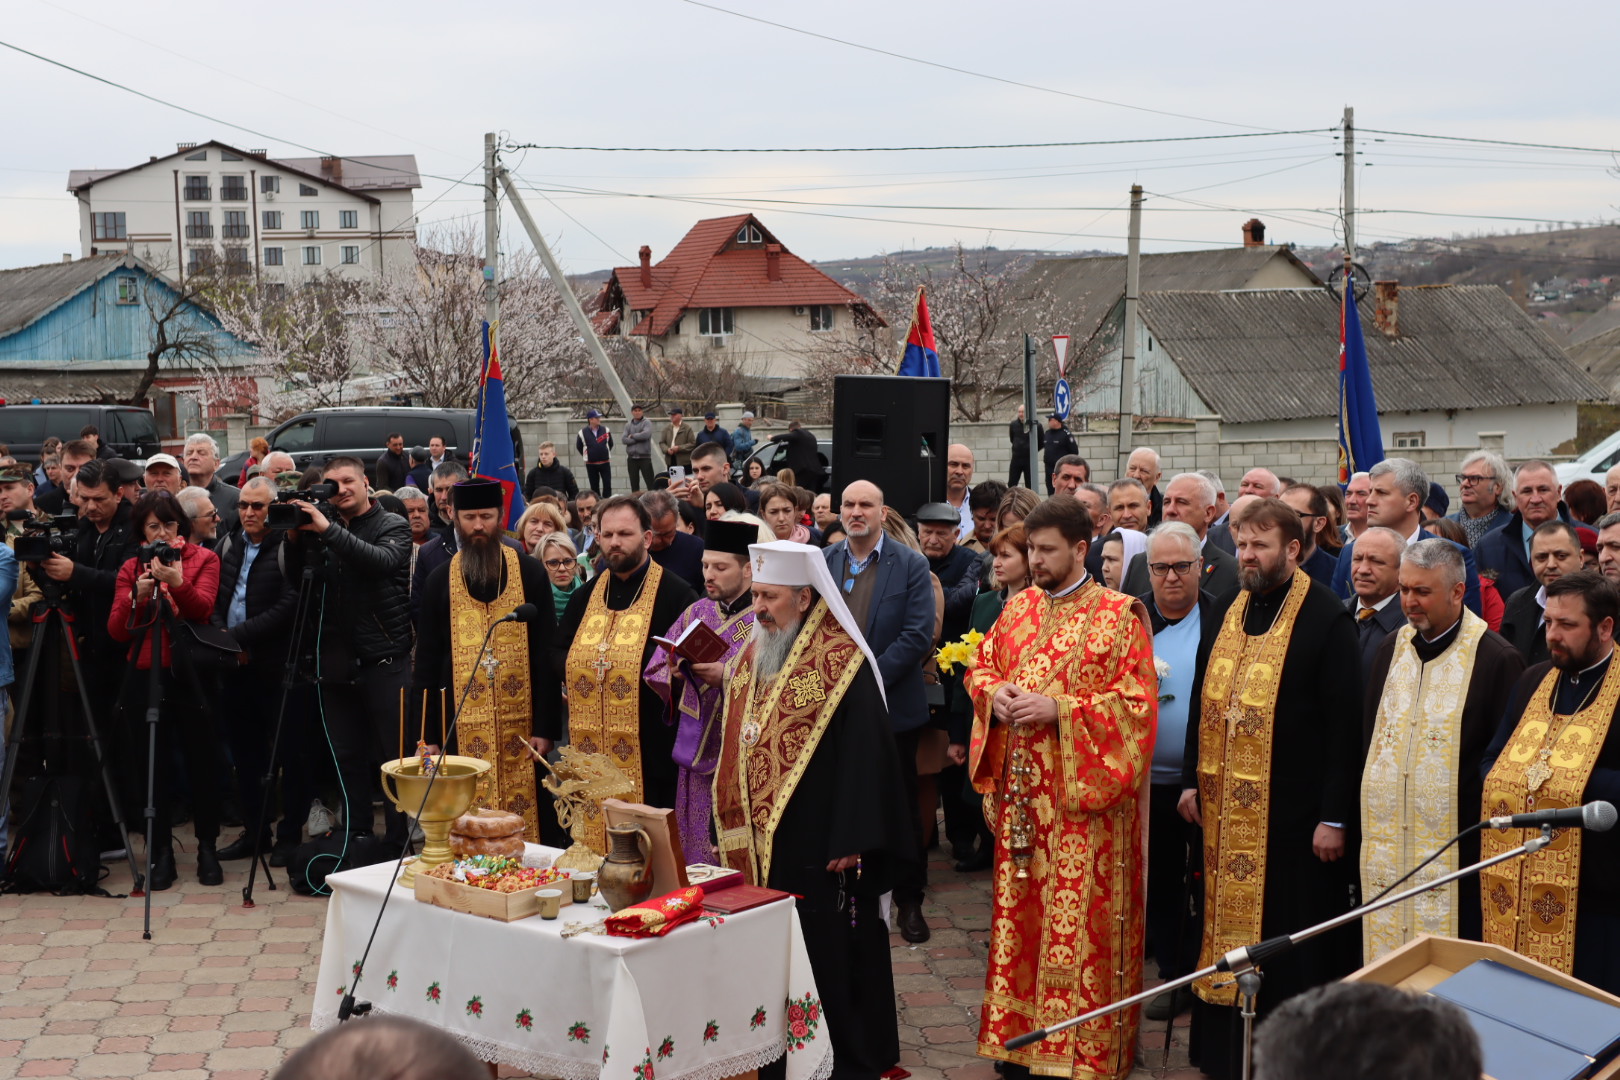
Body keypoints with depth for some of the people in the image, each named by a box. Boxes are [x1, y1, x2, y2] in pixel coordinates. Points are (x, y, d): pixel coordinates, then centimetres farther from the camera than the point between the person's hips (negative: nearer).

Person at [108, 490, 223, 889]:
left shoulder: (203, 560, 4)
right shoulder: (131, 568, 9)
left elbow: (202, 609, -12)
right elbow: (117, 630, 1)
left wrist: (178, 583, -29)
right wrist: (136, 596, -16)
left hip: (191, 673, -2)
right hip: (146, 675, 2)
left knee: (201, 760, 1)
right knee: (153, 764, 2)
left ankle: (207, 849, 13)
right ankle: (161, 852, 11)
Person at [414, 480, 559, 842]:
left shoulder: (530, 573, 1)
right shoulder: (439, 581, 6)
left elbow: (547, 653, 0)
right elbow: (426, 661, 9)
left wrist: (544, 726, -5)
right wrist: (426, 736, 4)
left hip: (520, 726, -1)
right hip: (461, 726, 1)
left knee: (522, 823, 2)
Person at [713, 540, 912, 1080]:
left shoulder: (841, 661, -12)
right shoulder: (749, 661, 11)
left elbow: (862, 752, -15)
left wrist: (851, 839, -18)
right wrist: (728, 826, 14)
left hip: (817, 844, -6)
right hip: (757, 841, 7)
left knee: (831, 952, 2)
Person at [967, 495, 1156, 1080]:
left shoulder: (1119, 616, -7)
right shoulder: (1019, 607, 10)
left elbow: (1137, 700, -12)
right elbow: (981, 666, 19)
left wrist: (1058, 709, -19)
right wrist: (995, 692, -4)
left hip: (1082, 795, -5)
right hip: (1021, 791, 6)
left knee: (1078, 918, -2)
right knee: (1020, 913, 11)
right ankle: (1019, 1032, 22)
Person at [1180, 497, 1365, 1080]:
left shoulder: (1326, 618, -11)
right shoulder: (1233, 611, 10)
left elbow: (1345, 724, -13)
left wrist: (1334, 816, -15)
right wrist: (1193, 780, 12)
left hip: (1293, 812, -6)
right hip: (1227, 811, 6)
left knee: (1294, 941, 3)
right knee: (1230, 925, 13)